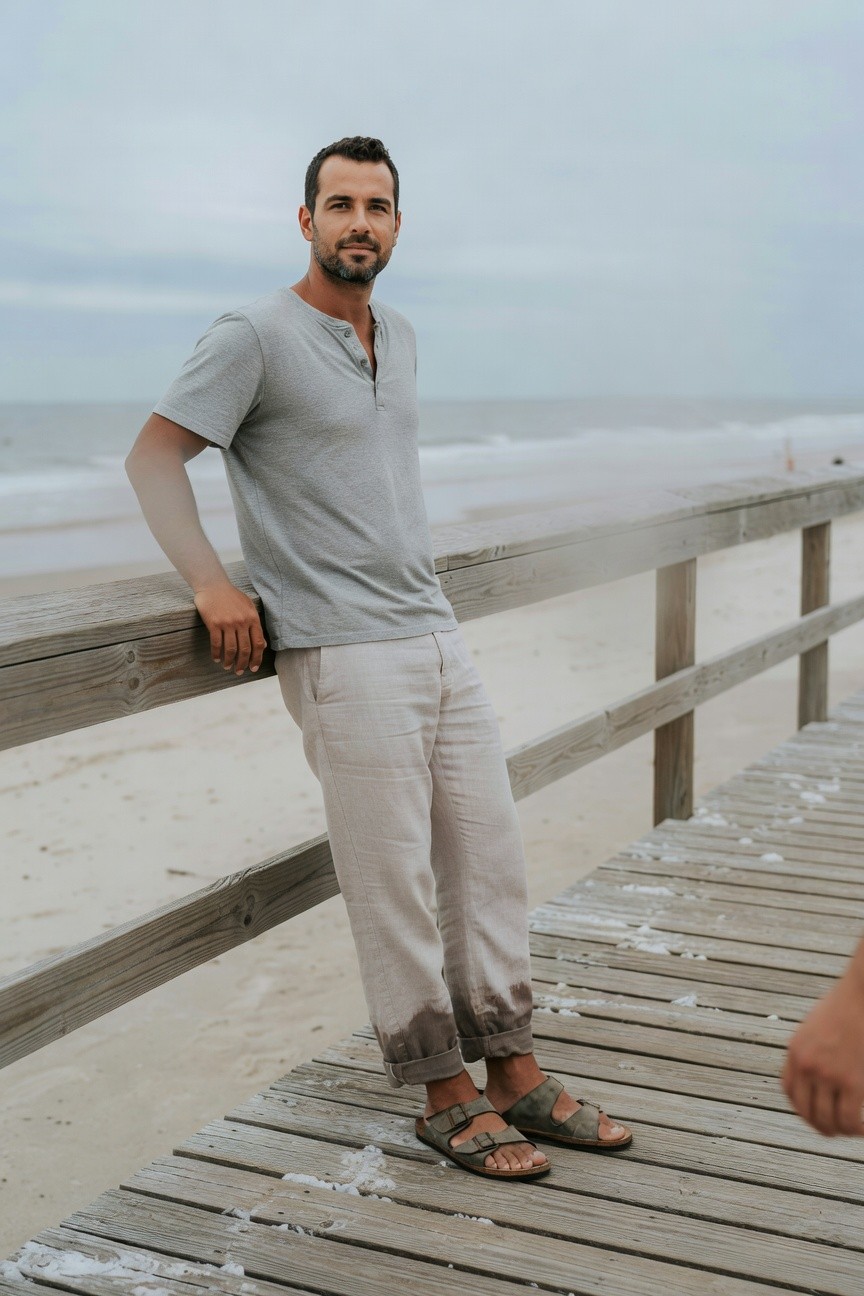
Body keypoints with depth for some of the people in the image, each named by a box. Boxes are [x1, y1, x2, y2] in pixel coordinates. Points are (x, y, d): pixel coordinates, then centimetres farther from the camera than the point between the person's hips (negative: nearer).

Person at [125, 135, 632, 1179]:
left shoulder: (399, 338, 15)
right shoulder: (254, 337, -7)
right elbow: (153, 455, -8)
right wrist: (210, 582, -18)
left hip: (438, 636, 8)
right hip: (344, 656, -7)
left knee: (490, 859, 10)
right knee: (396, 886, -2)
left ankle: (515, 1074, 22)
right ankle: (447, 1097, 13)